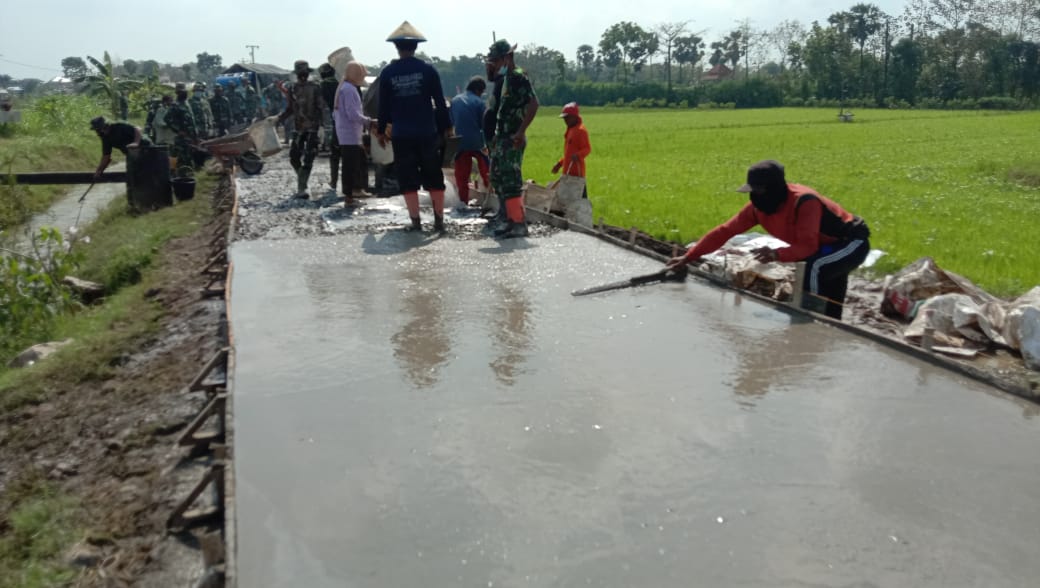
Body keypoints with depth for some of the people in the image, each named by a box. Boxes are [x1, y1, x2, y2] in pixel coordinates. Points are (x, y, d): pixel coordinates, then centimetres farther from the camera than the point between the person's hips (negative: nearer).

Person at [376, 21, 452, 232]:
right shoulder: (427, 69, -2)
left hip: (401, 135, 0)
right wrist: (446, 127, 8)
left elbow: (383, 105, 3)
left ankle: (415, 221, 2)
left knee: (408, 179, 6)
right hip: (428, 133, 0)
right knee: (434, 177, 9)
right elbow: (440, 102, -1)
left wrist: (381, 130, 14)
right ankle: (439, 220, 8)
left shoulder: (387, 73, -1)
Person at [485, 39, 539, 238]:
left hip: (512, 140, -10)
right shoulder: (504, 79, 17)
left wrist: (521, 132, -24)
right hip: (501, 138, 10)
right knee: (497, 178, 13)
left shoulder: (518, 77, -11)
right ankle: (510, 219, 19)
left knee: (511, 180, -12)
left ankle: (519, 223, -9)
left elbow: (533, 104, -22)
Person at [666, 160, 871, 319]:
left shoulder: (804, 202, -35)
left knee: (813, 269, -35)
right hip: (826, 246, 8)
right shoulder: (759, 206, -13)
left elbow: (808, 246, -42)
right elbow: (725, 231, -10)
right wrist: (688, 257, -13)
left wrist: (777, 254, -60)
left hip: (852, 242, -8)